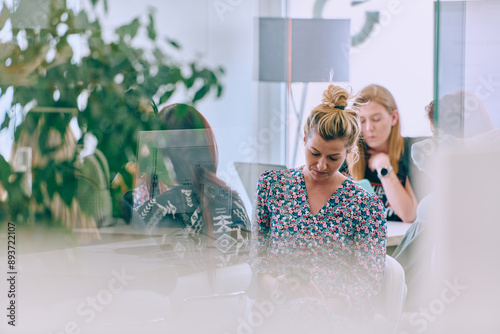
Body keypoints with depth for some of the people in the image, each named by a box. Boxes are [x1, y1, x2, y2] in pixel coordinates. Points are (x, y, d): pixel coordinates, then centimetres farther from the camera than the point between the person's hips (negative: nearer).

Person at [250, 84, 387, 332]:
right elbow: (257, 251, 16)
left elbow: (366, 282, 1)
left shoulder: (367, 206, 8)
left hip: (337, 312, -1)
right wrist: (269, 283, -8)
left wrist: (323, 304, -19)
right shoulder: (272, 184, 14)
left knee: (305, 311, -40)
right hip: (276, 306, 1)